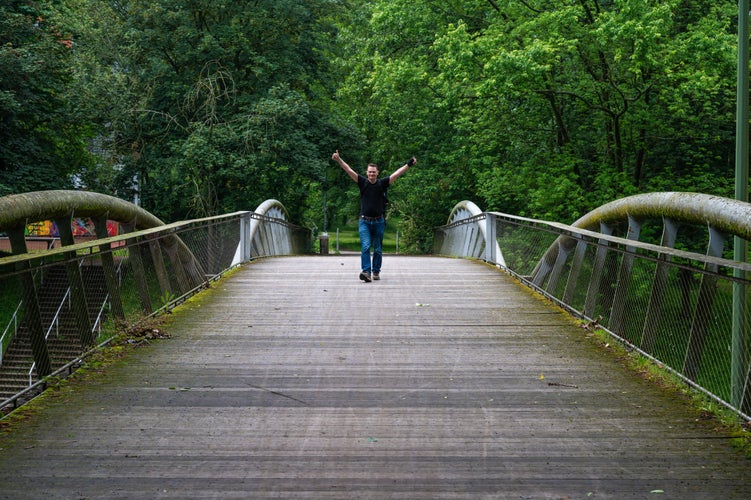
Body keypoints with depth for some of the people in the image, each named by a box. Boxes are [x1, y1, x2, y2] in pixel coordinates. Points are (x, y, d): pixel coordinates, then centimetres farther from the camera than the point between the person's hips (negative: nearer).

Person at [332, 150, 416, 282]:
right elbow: (349, 170, -3)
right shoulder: (362, 182, 2)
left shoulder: (382, 183, 2)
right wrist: (339, 160, -11)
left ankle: (376, 271, 21)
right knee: (365, 247, -14)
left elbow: (397, 174, -2)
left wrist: (408, 165, -8)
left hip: (379, 222, 1)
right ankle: (366, 272, -20)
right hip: (364, 221, -1)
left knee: (378, 249, 9)